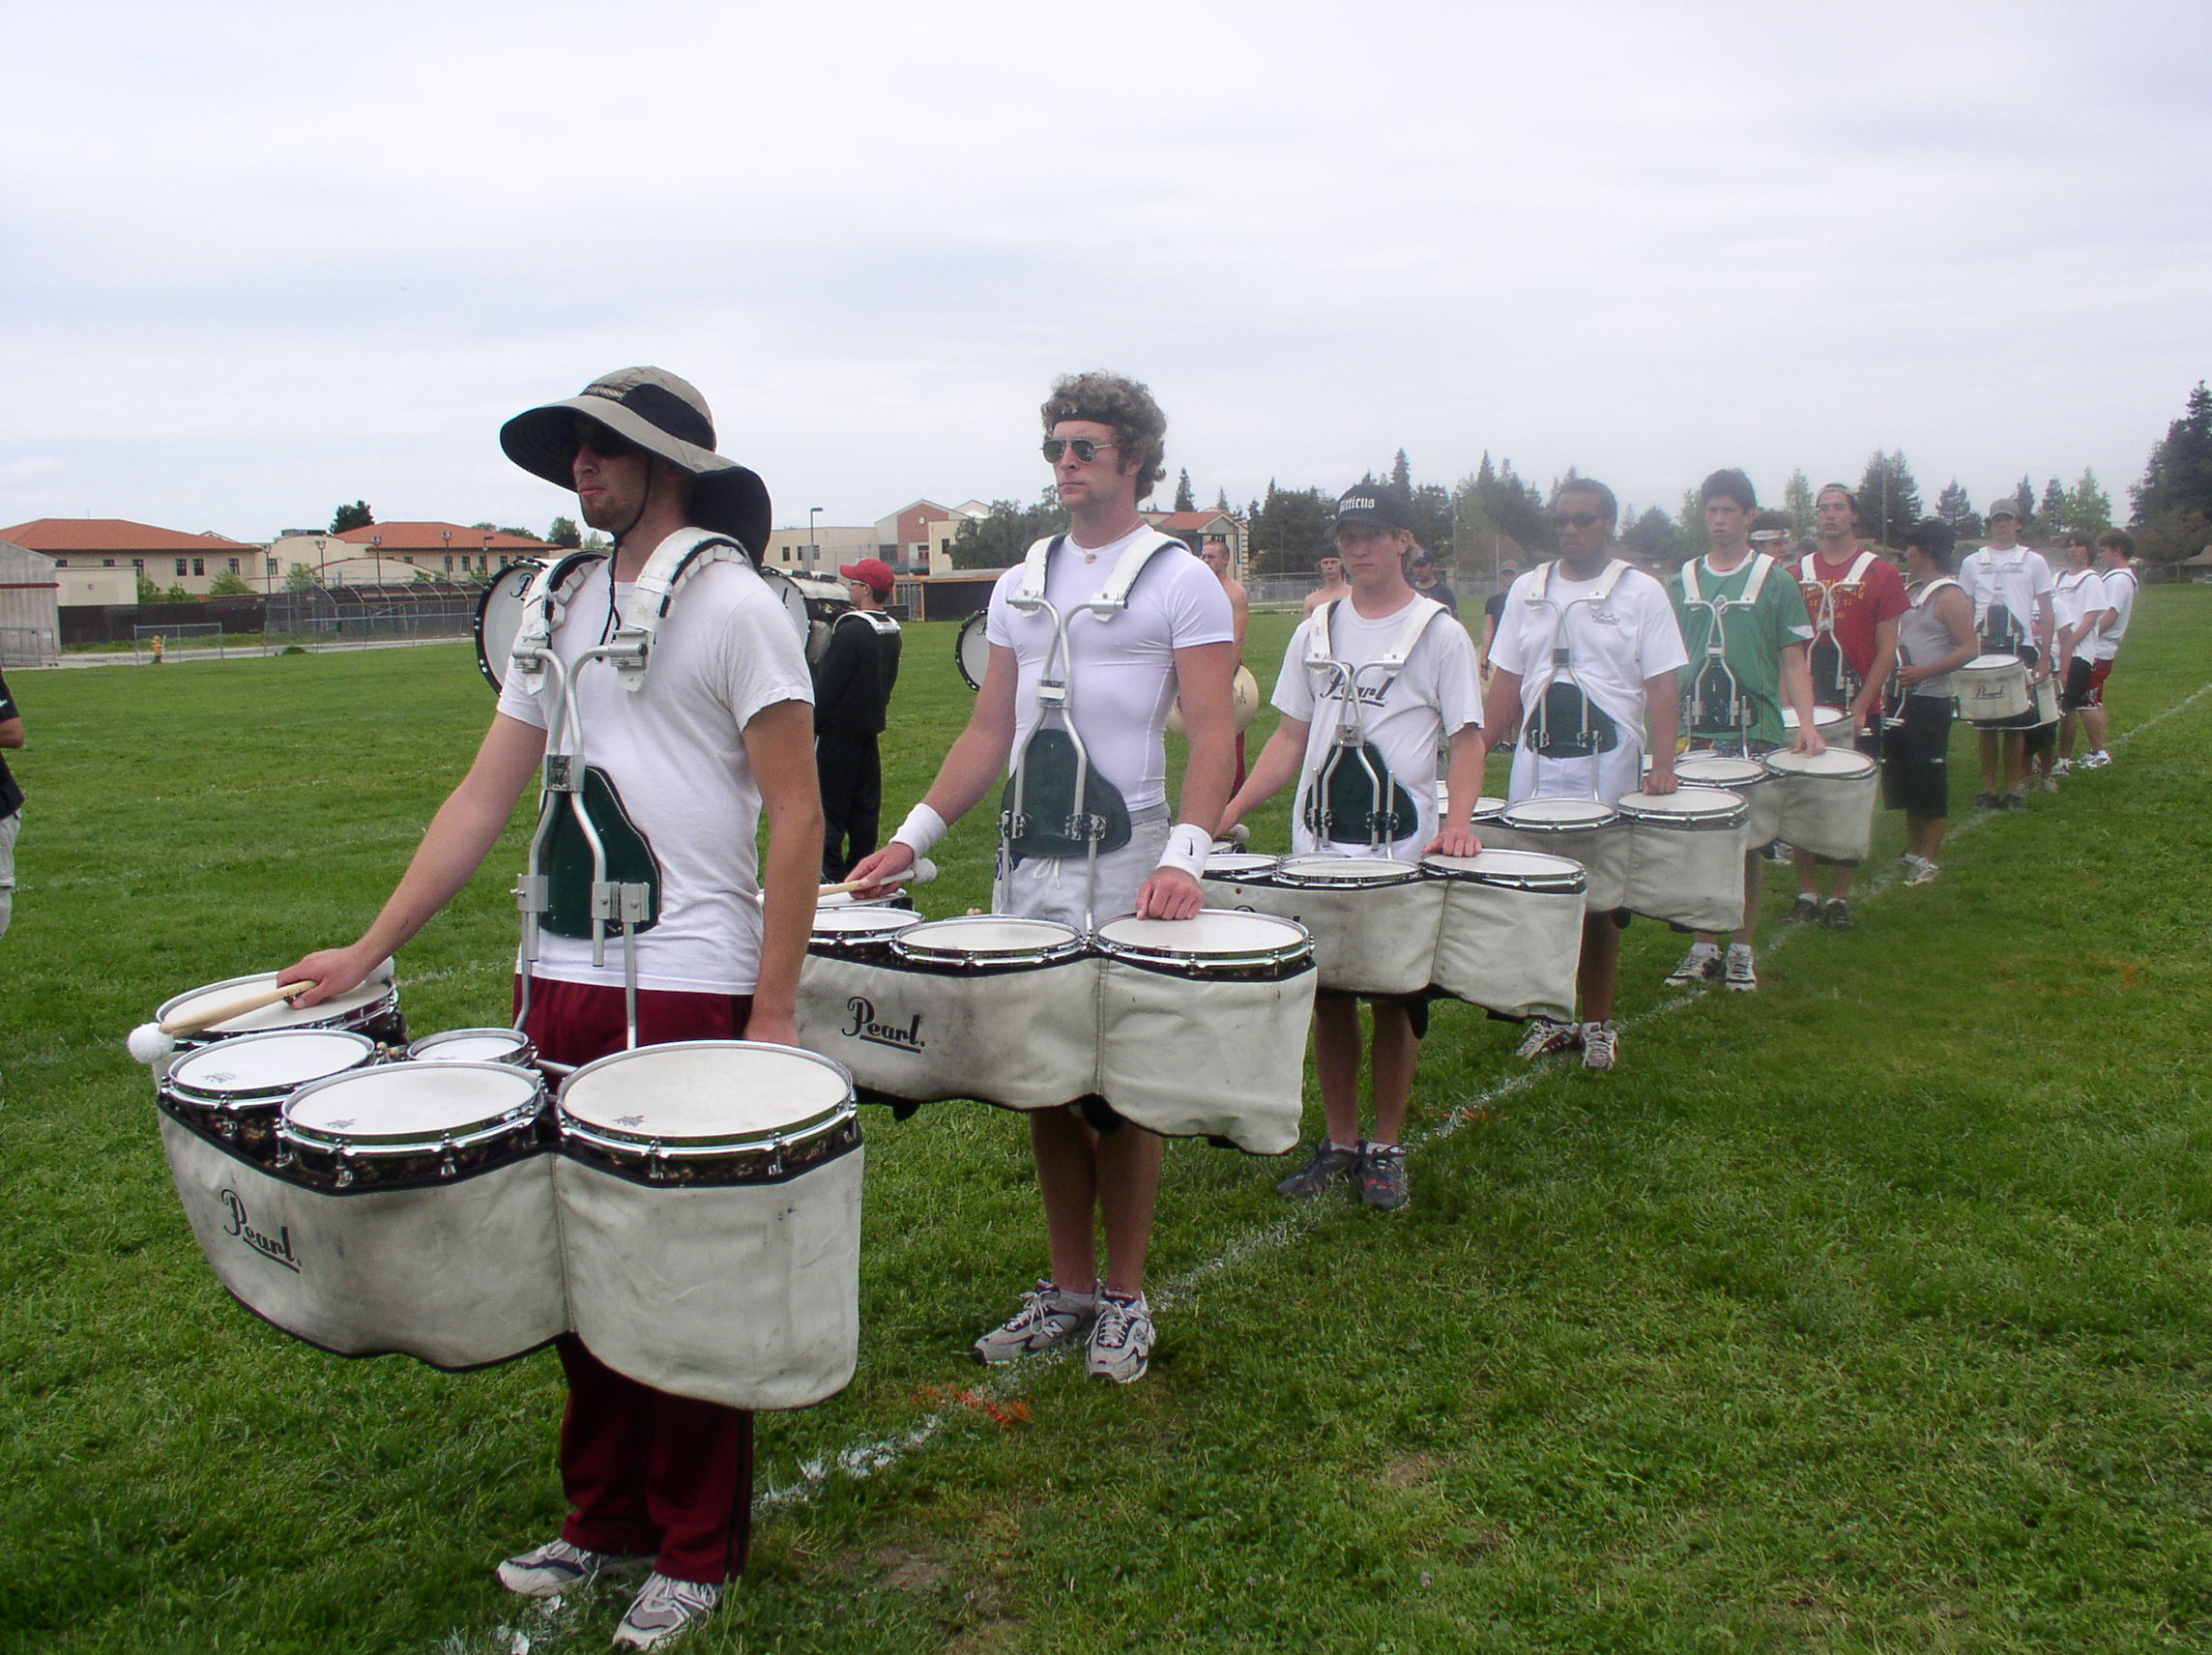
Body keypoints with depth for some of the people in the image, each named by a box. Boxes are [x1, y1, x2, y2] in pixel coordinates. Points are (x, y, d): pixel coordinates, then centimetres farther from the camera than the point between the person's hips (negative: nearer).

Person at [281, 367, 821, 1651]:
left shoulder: (735, 606, -5)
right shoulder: (563, 613, 14)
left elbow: (796, 814, -10)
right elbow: (485, 798, 15)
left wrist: (773, 1013, -15)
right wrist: (369, 951, 11)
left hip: (691, 987, -6)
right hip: (564, 979, 6)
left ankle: (699, 1552, 22)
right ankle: (605, 1518, 32)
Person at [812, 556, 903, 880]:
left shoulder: (850, 631, -20)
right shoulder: (892, 632, 6)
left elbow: (827, 686, -18)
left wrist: (808, 727, -11)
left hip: (838, 730, -8)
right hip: (870, 726, 8)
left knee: (830, 805, -2)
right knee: (865, 803, 12)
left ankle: (832, 874, -1)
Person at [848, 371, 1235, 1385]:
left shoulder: (1180, 580, -2)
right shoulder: (1021, 585, 14)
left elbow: (1212, 735, -11)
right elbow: (988, 732, 14)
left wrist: (1184, 856, -26)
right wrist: (913, 836, 4)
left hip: (1125, 863, -5)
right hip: (1027, 862, 5)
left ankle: (1125, 1298, 17)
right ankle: (1067, 1289, 23)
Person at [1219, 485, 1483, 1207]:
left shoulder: (1439, 633, -2)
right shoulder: (1316, 632, 10)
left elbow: (1467, 739, -5)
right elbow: (1291, 737, 11)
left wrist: (1457, 822, -23)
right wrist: (1233, 808, -1)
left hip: (1403, 852, -3)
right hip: (1319, 848, 4)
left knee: (1395, 1000, 4)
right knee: (1327, 995, 9)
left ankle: (1386, 1148, 19)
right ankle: (1339, 1141, 23)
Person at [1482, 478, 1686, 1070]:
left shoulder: (1641, 593, 1)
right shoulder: (1528, 590, 10)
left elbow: (1662, 685, -4)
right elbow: (1507, 681, 11)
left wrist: (1663, 765, -16)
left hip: (1608, 764, -3)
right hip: (1536, 761, 3)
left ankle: (1597, 1022, 15)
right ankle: (1549, 1016, 17)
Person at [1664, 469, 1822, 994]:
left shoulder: (1775, 581, 2)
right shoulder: (1684, 582, 10)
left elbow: (1794, 659, 0)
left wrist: (1806, 724, -13)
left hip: (1755, 733, -2)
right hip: (1695, 733, 2)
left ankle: (1742, 950, 14)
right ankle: (1704, 947, 15)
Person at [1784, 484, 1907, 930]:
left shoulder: (1881, 574, 0)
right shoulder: (1798, 575, 8)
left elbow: (1886, 650, -3)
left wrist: (1859, 707, -11)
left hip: (1857, 712, -2)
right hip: (1806, 710, 2)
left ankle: (1839, 895, 13)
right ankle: (1807, 891, 14)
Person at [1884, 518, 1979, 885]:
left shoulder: (1949, 596, -11)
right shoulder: (1908, 590, 14)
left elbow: (1970, 648, -18)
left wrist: (1923, 672, -26)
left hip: (1930, 702, -8)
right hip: (1901, 699, 8)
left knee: (1930, 782, -1)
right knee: (1902, 779, 14)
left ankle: (1928, 860, 6)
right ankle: (1911, 851, 25)